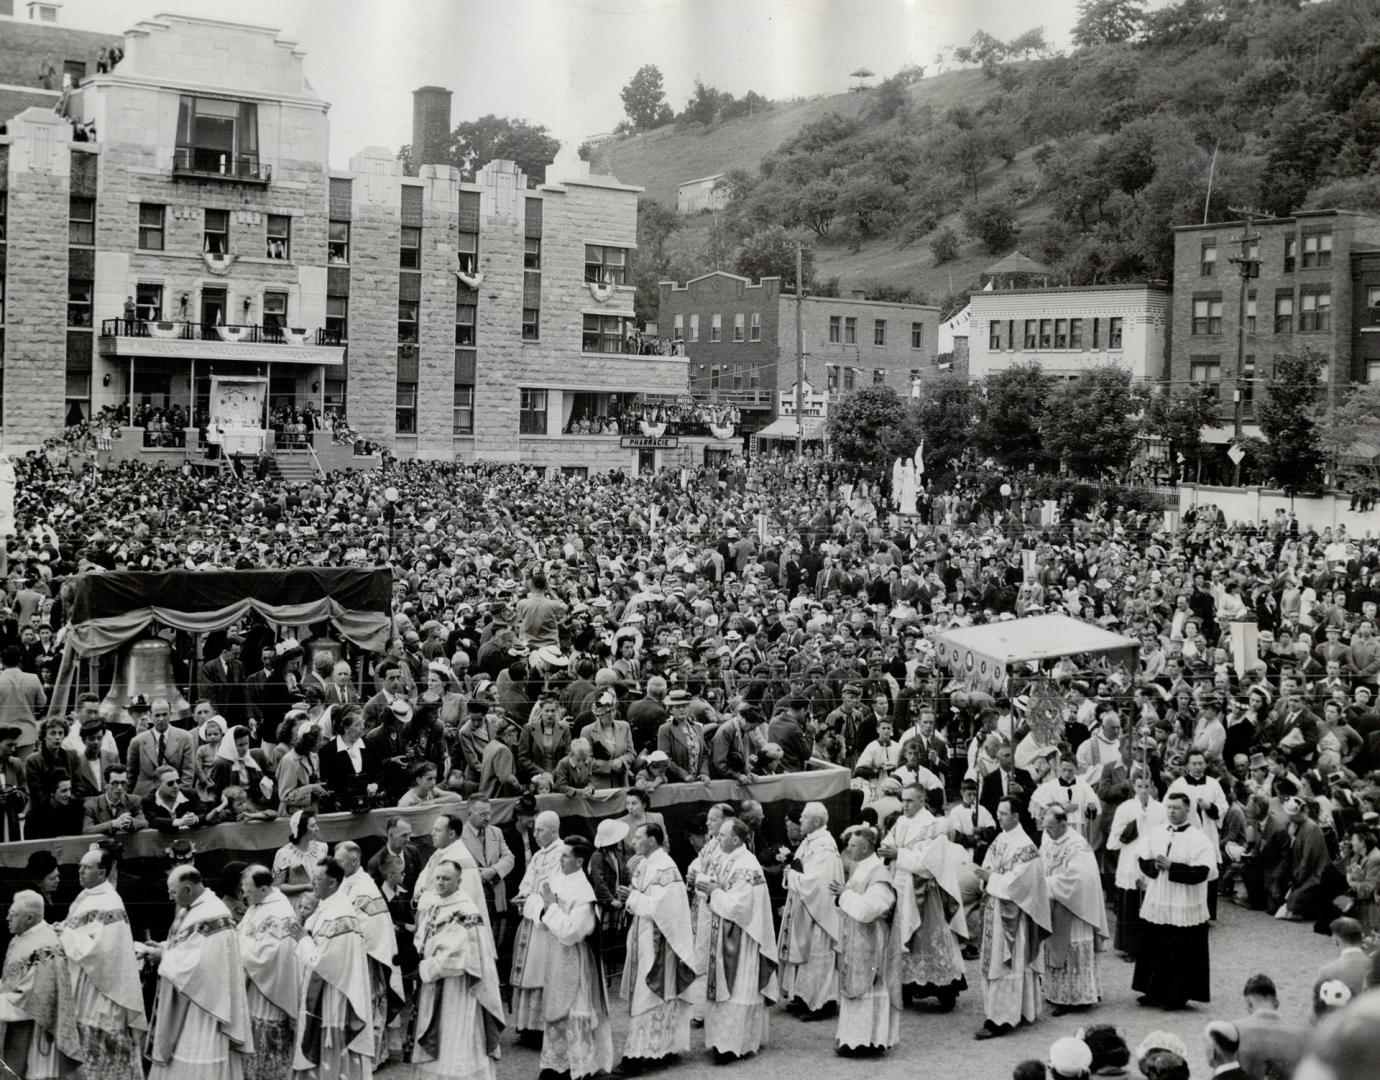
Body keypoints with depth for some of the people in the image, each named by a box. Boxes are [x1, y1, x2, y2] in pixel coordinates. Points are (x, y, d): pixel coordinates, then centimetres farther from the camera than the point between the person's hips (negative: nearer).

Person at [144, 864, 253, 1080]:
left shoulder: (212, 917, -22)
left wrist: (163, 955, -13)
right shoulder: (189, 910, 8)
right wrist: (162, 948, 0)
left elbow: (196, 962, -24)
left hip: (204, 1006, -10)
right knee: (176, 1061, 14)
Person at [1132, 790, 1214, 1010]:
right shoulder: (1155, 834, 7)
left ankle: (1178, 995, 11)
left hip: (1183, 909, -5)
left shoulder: (1198, 840, -8)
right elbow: (1143, 861, 6)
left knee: (1180, 953, 0)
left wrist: (1171, 866, -20)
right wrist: (1155, 865, -16)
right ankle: (1154, 992, 20)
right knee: (1153, 949, 9)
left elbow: (1201, 872, -16)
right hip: (1156, 904, 5)